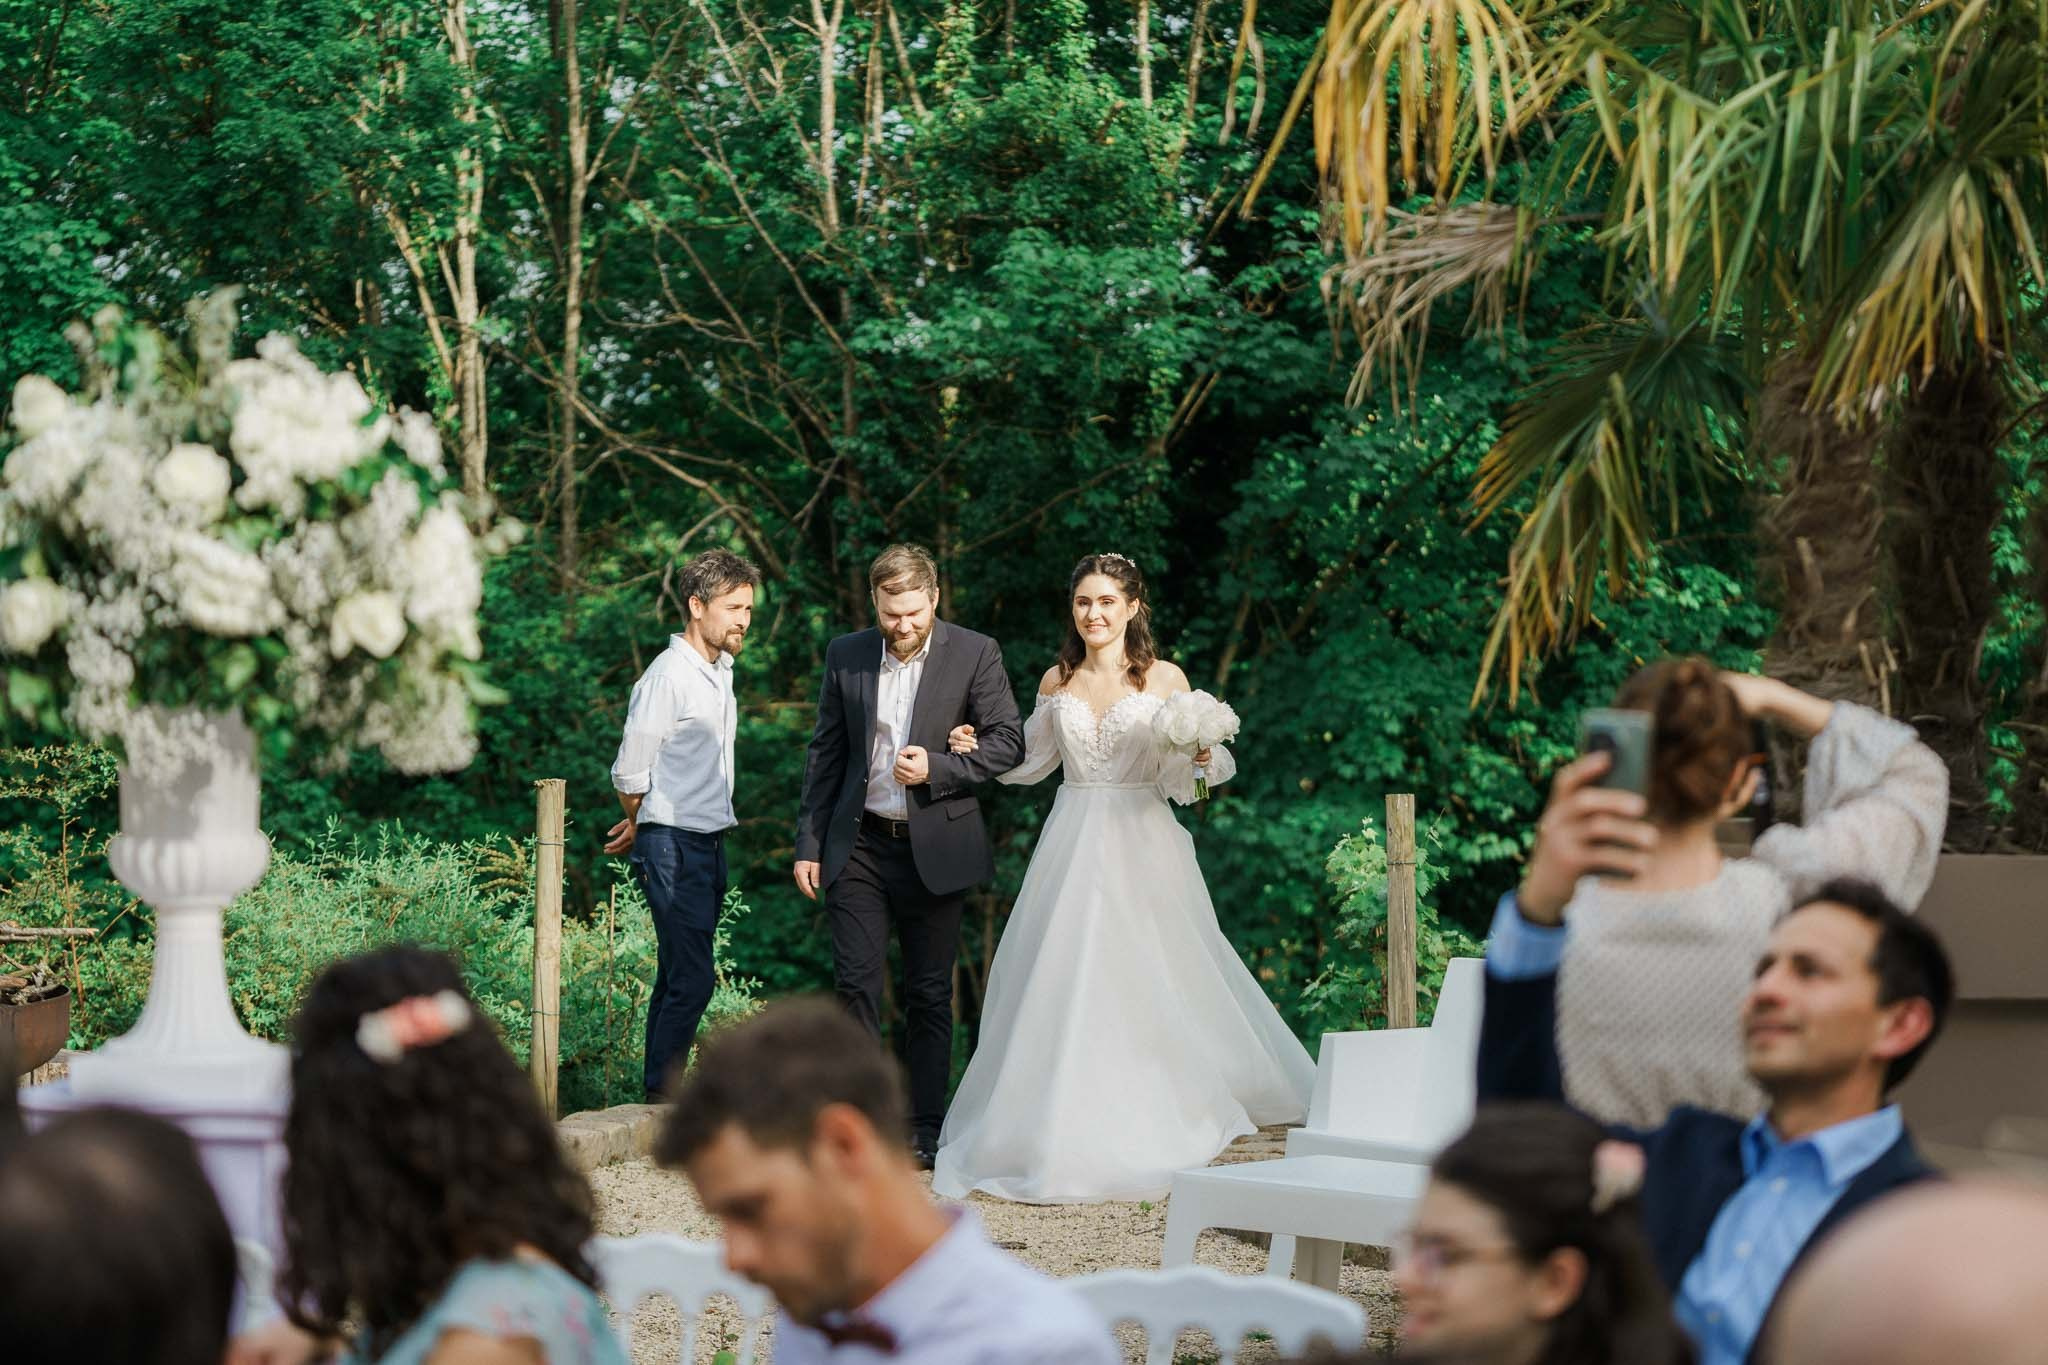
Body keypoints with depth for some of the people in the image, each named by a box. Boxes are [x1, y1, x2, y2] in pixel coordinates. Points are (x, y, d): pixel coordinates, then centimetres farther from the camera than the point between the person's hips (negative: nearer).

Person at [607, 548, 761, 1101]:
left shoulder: (721, 670, 13)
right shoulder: (669, 676, -16)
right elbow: (630, 774, -11)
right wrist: (640, 828, 7)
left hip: (710, 842, 9)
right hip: (672, 846, -9)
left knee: (680, 977, 10)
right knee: (692, 977, -12)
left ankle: (661, 1095, 14)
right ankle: (661, 1097, -7)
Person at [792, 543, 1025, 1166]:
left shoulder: (974, 654, -3)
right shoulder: (845, 655, 4)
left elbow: (1007, 739, -2)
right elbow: (825, 754, 9)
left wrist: (937, 768, -17)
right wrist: (810, 844, 5)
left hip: (935, 849, -1)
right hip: (859, 846, 2)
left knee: (930, 994, 6)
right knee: (856, 984, -4)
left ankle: (926, 1128, 13)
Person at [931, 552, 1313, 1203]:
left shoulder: (1166, 679, 0)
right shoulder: (1057, 681, 9)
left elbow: (1177, 779, 2)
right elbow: (1033, 759, 21)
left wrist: (1204, 754, -19)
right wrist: (978, 749, 6)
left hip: (1141, 845, -3)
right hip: (1072, 843, 3)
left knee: (1144, 981, -3)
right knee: (1062, 981, -1)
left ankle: (1147, 1132, 5)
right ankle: (1066, 1129, 5)